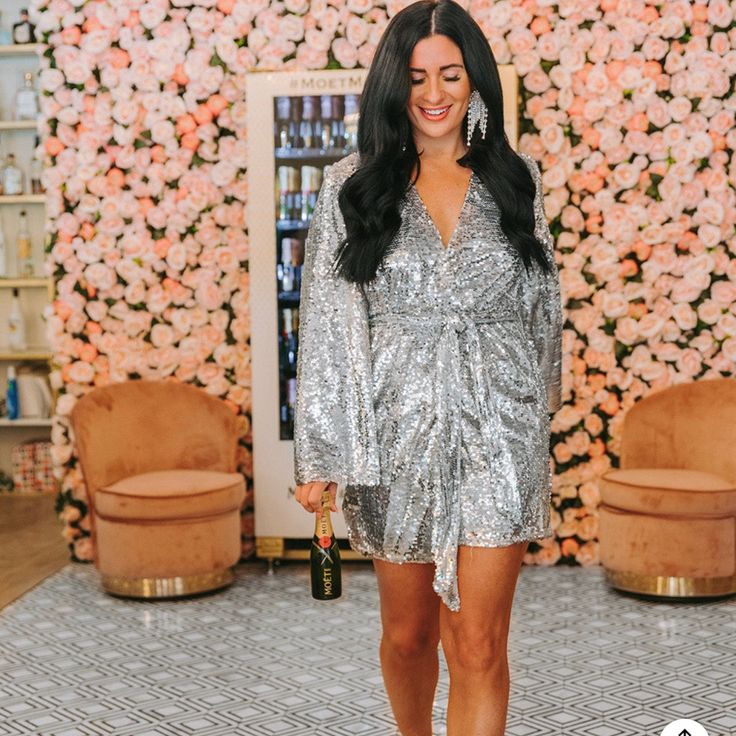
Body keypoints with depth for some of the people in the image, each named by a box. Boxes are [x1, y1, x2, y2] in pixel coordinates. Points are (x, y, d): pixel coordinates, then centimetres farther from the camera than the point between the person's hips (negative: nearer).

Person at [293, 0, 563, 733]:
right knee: (407, 632, 15)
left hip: (497, 433, 0)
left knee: (478, 646, -4)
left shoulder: (514, 178, 5)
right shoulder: (351, 185, 0)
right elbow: (328, 323, -3)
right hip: (396, 432, 0)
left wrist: (544, 391, 22)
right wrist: (320, 455, -6)